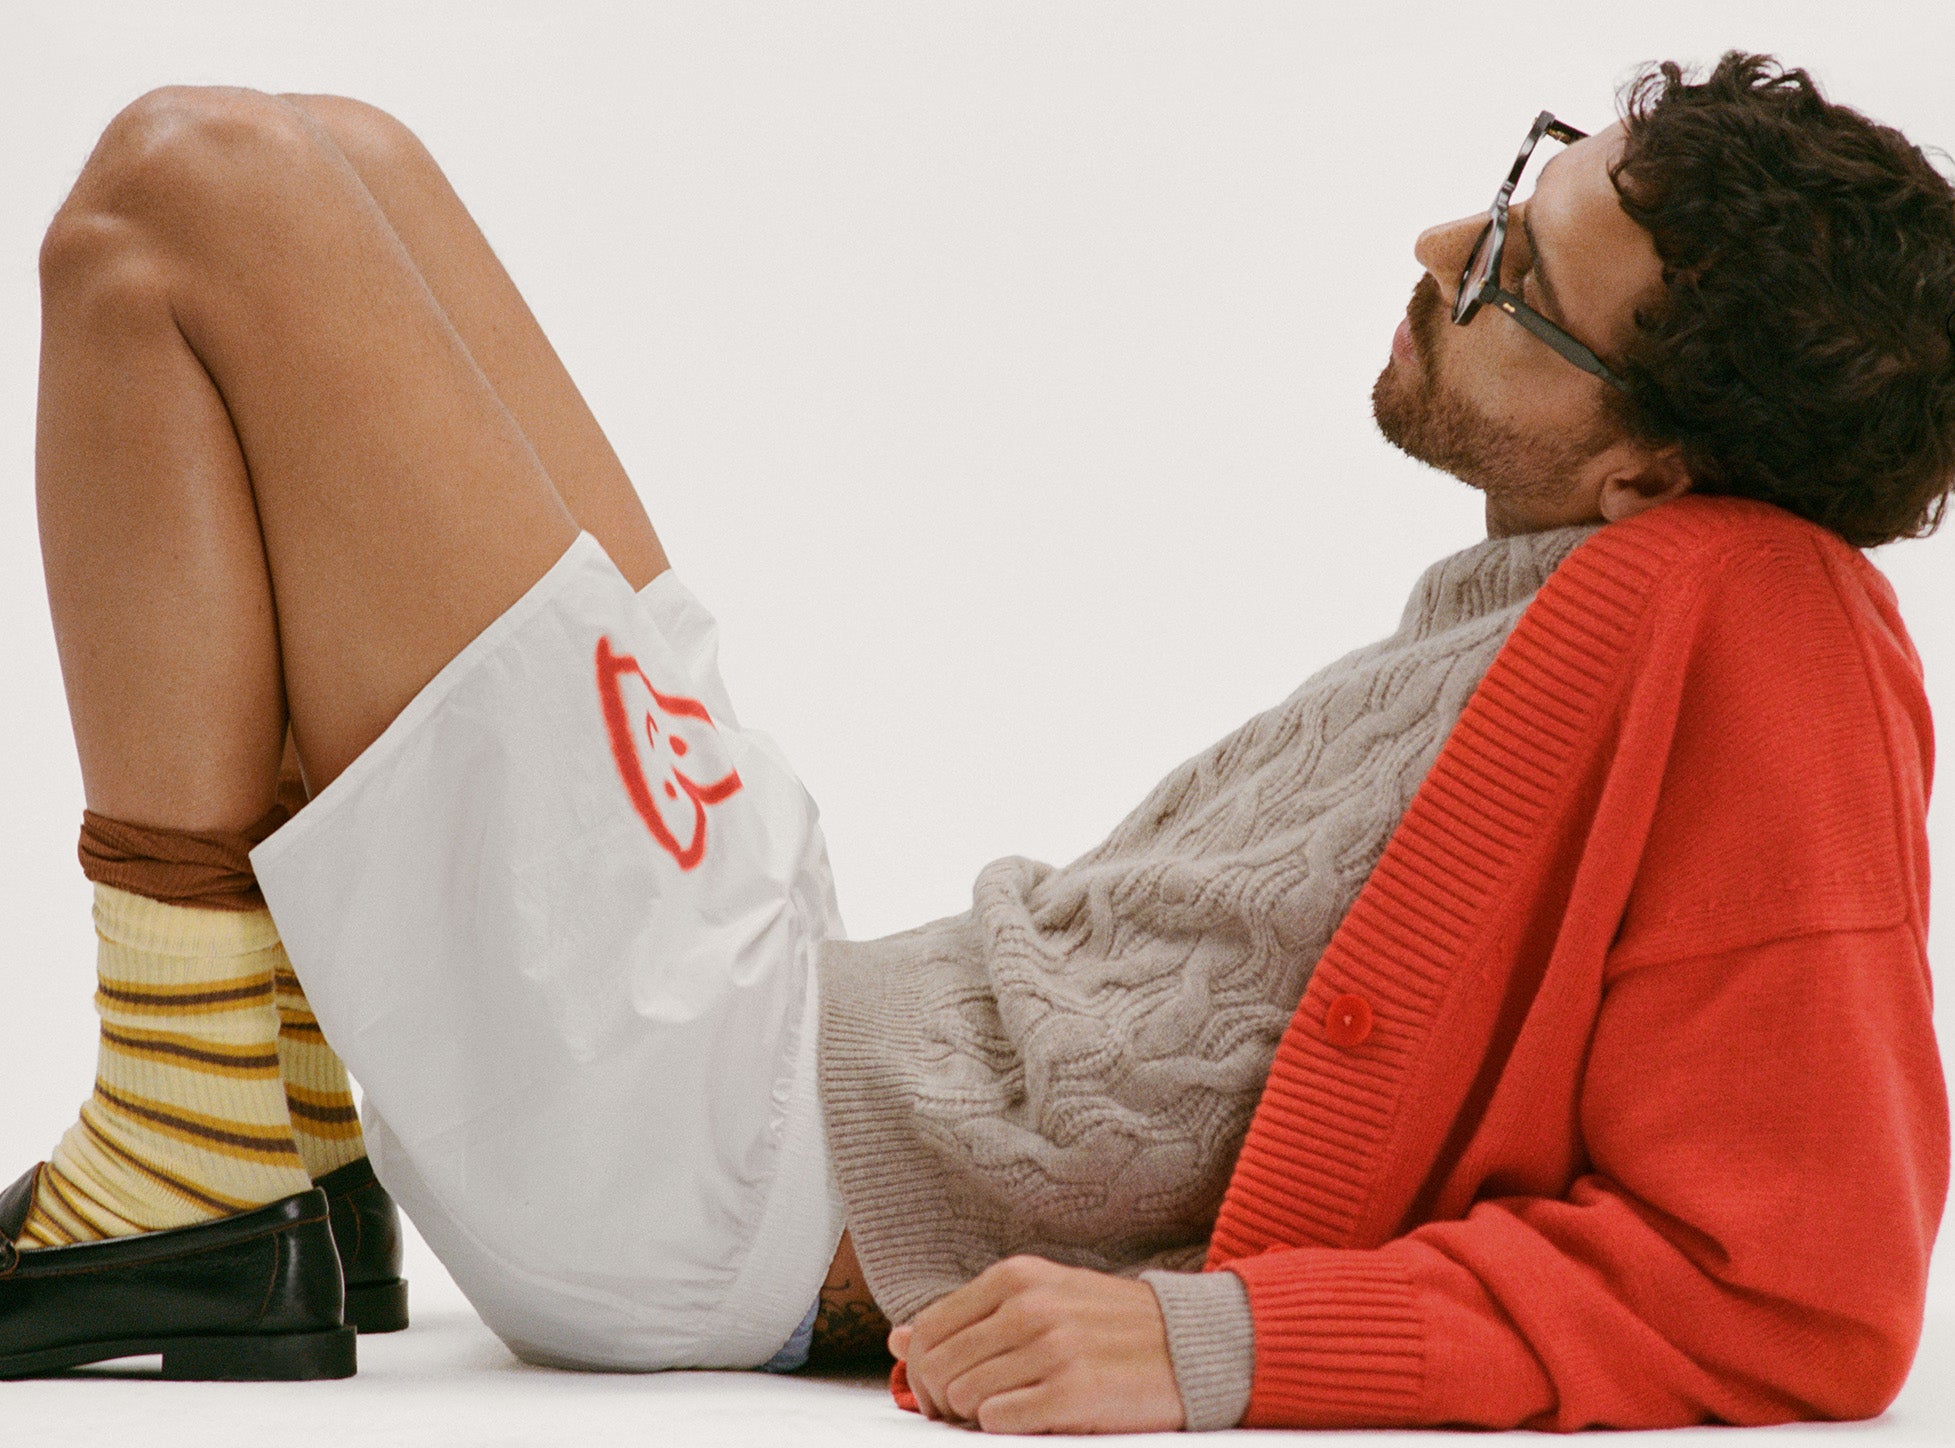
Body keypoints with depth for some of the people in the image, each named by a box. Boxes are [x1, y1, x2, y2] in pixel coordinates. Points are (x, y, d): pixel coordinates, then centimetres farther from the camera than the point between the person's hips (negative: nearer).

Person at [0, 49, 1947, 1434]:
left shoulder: (1750, 634, -18)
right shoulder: (1562, 600, 8)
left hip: (685, 1131, -10)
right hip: (819, 1013, 10)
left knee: (191, 201, -10)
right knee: (335, 173, 19)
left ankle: (187, 1187, -5)